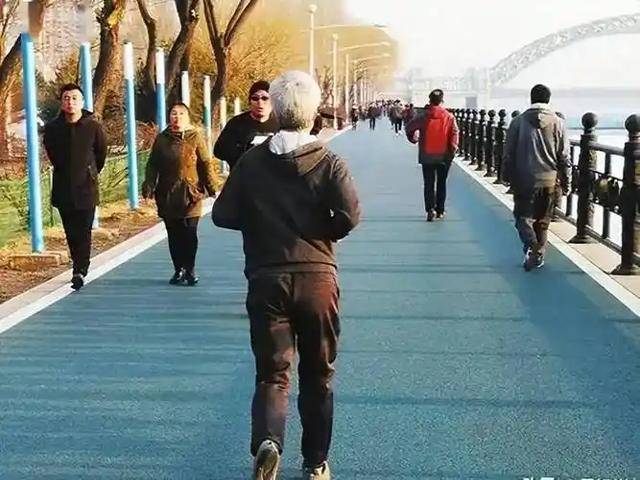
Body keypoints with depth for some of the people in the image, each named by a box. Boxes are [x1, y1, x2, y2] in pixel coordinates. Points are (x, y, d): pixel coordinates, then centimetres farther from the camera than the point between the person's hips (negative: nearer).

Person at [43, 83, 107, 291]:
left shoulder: (93, 126, -7)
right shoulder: (52, 128, -1)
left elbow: (101, 153, 9)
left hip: (87, 187, -3)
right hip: (63, 188, 3)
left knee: (84, 232, -8)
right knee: (71, 233, 9)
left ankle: (80, 271, -9)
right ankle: (80, 266, 23)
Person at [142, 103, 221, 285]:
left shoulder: (195, 138, 1)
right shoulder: (162, 139, 8)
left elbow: (206, 164, 0)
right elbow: (152, 166, 10)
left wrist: (212, 186, -4)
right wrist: (148, 188, 2)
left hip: (190, 195, -3)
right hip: (167, 196, 3)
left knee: (190, 234, -2)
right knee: (174, 236, 7)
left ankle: (190, 270, 9)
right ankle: (179, 270, 17)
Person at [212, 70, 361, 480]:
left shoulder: (251, 162, 1)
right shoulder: (329, 163, -4)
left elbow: (223, 214, 0)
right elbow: (350, 215, -16)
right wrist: (323, 232, 4)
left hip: (266, 280, 1)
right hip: (318, 278, 0)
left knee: (273, 372, 6)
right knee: (318, 376, 14)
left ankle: (268, 441, -21)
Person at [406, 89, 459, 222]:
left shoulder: (424, 117, -6)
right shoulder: (449, 117, -5)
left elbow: (410, 127, 1)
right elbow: (455, 132, -12)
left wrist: (413, 139, 18)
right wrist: (453, 148, -8)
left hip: (427, 157, -1)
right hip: (444, 156, 1)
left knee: (429, 184, 5)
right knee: (442, 183, 14)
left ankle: (430, 209, -13)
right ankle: (440, 211, 18)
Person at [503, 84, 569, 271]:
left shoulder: (518, 122, -5)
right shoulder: (558, 123, -2)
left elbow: (509, 154, -1)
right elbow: (564, 157, 1)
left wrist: (508, 177, 11)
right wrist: (565, 182, 10)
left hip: (524, 180, -2)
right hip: (549, 180, 2)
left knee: (523, 216, 7)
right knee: (543, 220, 14)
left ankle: (531, 246, -17)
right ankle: (539, 255, 20)